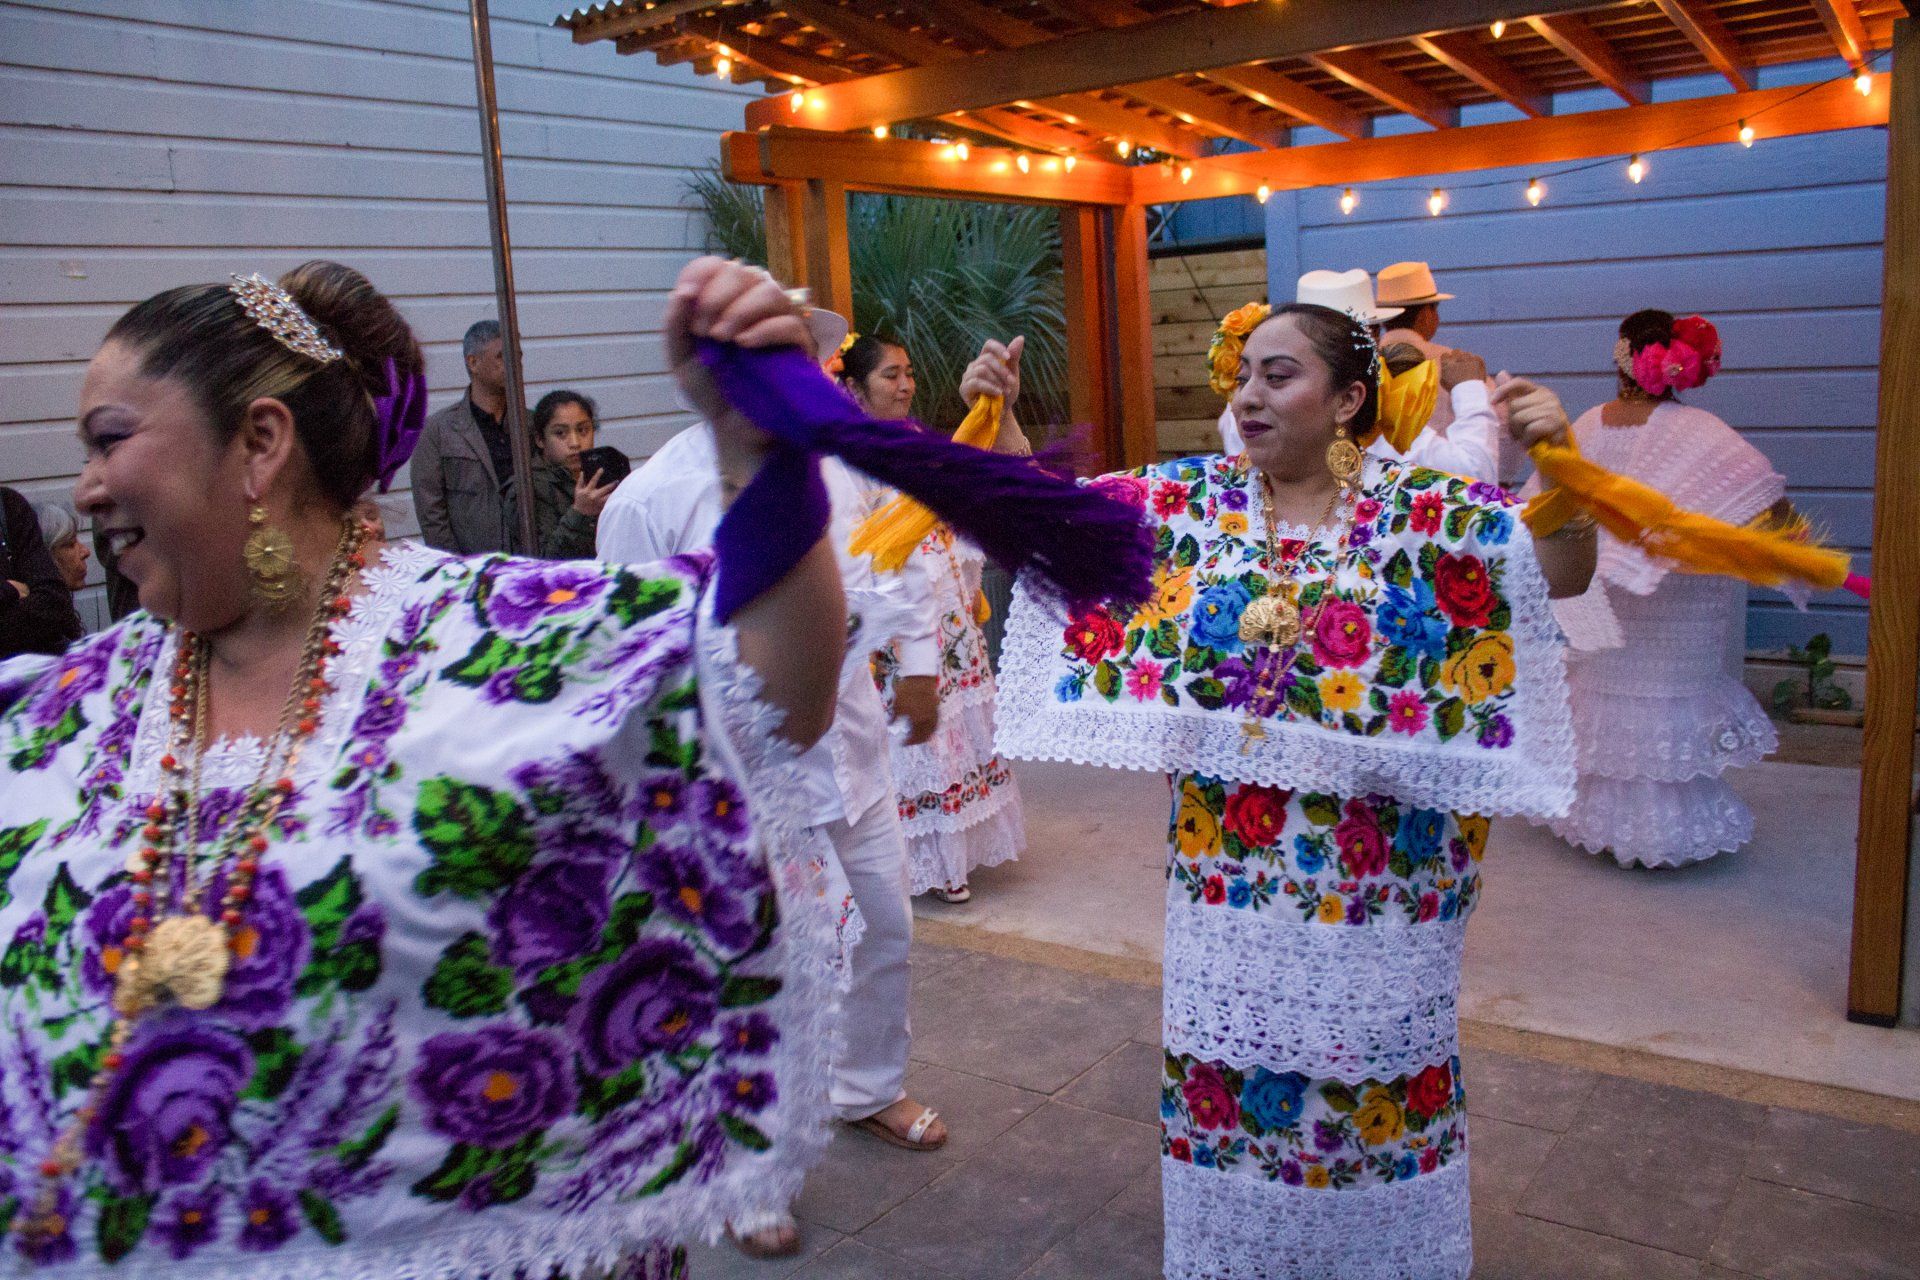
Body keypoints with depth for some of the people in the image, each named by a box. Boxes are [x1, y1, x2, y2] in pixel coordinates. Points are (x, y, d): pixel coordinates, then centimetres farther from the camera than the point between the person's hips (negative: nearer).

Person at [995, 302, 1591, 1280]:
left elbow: (1563, 569, -13)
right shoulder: (1189, 500, 0)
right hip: (1225, 863, 3)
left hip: (1373, 879, -2)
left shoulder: (1425, 510, -8)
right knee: (1223, 1072, 16)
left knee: (1374, 1078, 14)